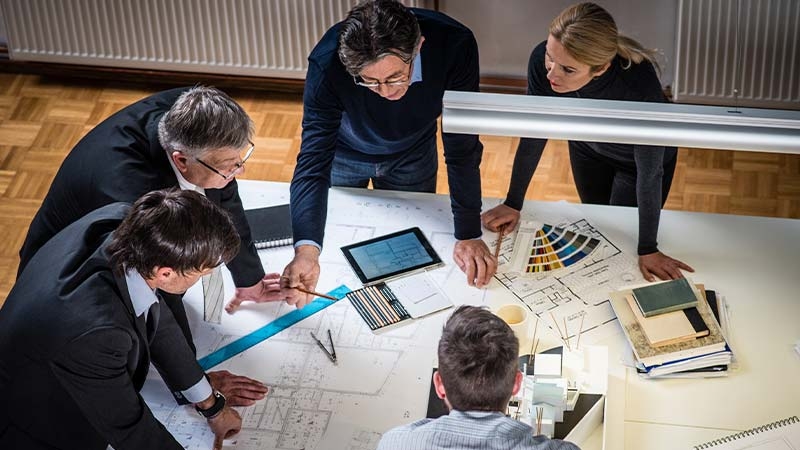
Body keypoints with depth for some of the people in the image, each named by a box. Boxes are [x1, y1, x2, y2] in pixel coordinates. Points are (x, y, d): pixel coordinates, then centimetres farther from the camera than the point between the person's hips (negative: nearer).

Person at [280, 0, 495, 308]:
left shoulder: (454, 45, -39)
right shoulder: (327, 63, -41)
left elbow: (462, 147, -29)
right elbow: (313, 159, -43)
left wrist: (468, 236, -29)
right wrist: (306, 249, -57)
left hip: (412, 156, 1)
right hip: (345, 155, -1)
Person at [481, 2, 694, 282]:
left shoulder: (640, 87, -46)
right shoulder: (542, 61, -37)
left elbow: (649, 174, -32)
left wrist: (648, 250, -24)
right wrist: (513, 204, -12)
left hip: (638, 156, -3)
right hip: (588, 147, 3)